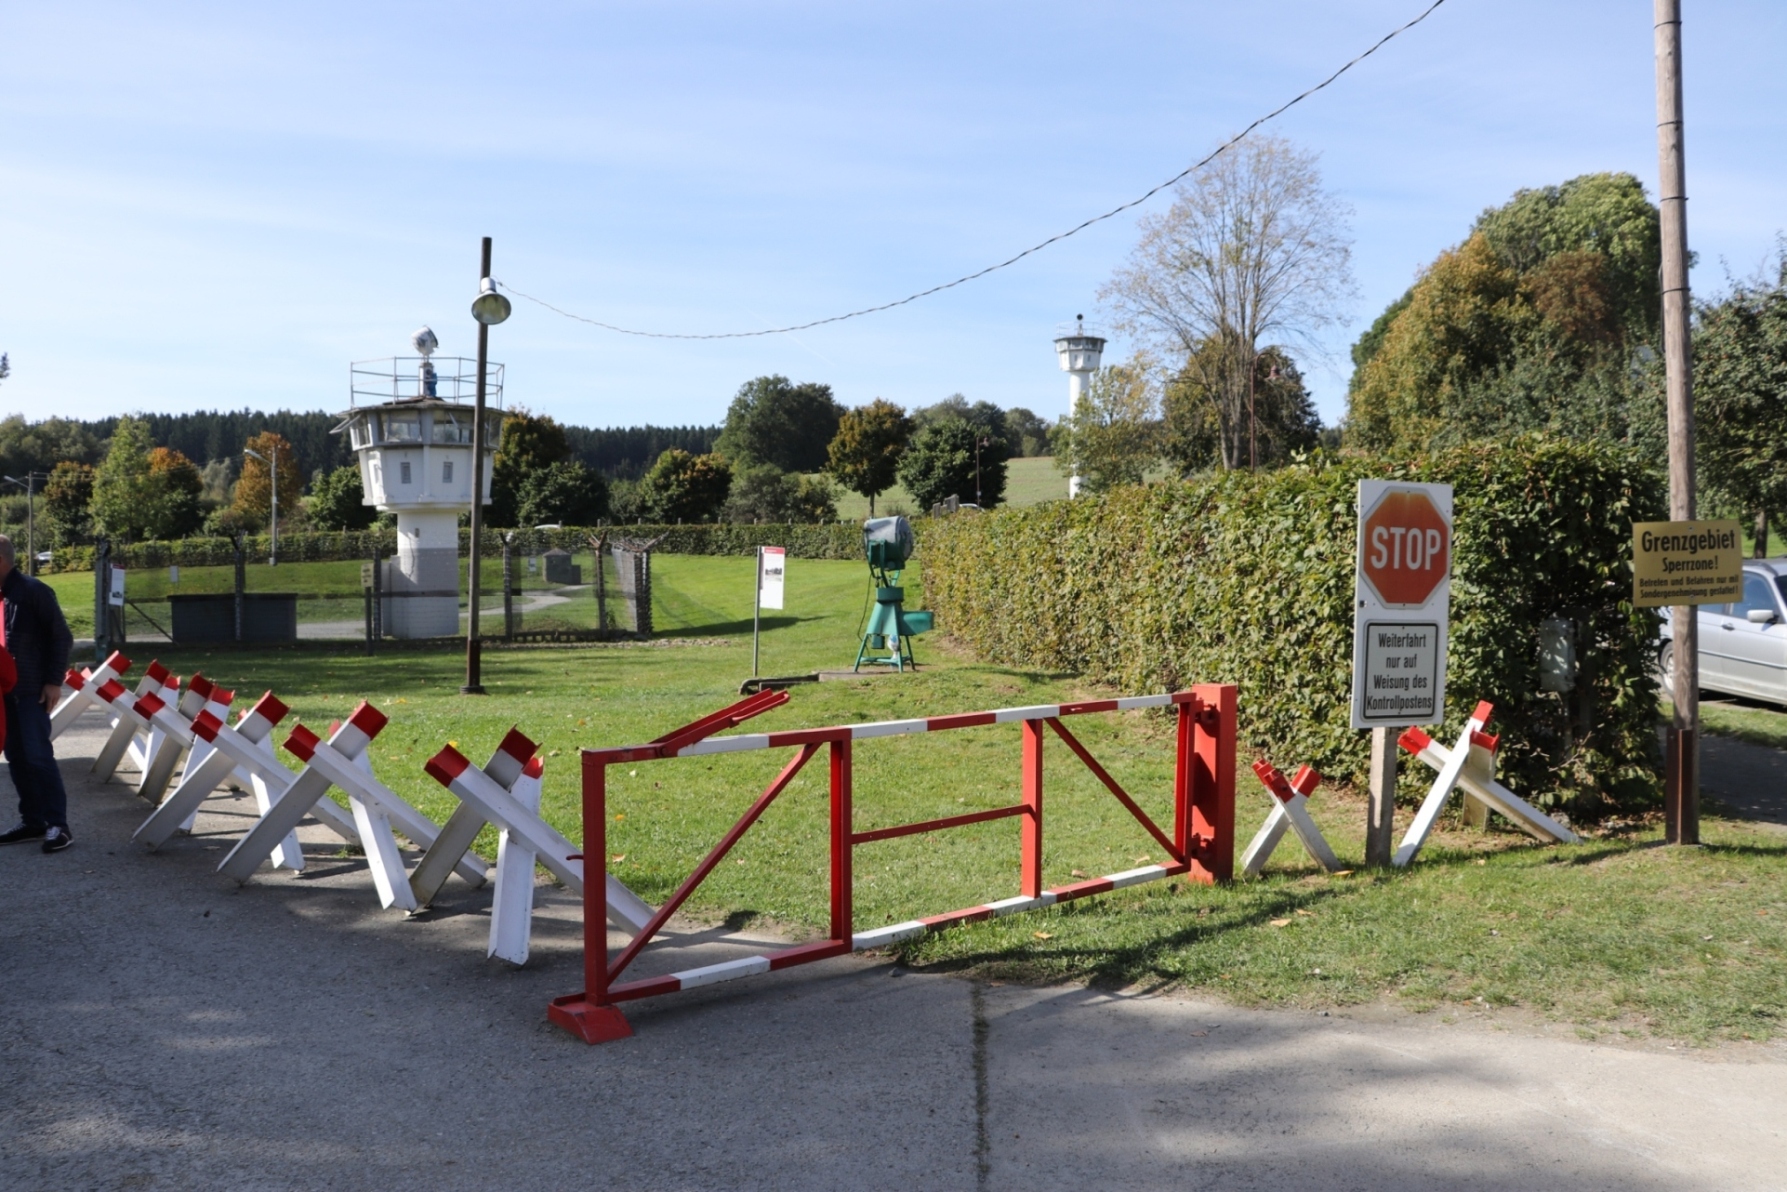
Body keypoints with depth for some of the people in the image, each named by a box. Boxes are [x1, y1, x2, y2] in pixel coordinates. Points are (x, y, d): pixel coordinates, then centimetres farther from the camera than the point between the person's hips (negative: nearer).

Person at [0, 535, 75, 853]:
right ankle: (32, 821, 17)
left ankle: (58, 825, -5)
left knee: (37, 755, -8)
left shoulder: (33, 591, -10)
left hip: (31, 690, -8)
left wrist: (54, 681, -14)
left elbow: (61, 637, -10)